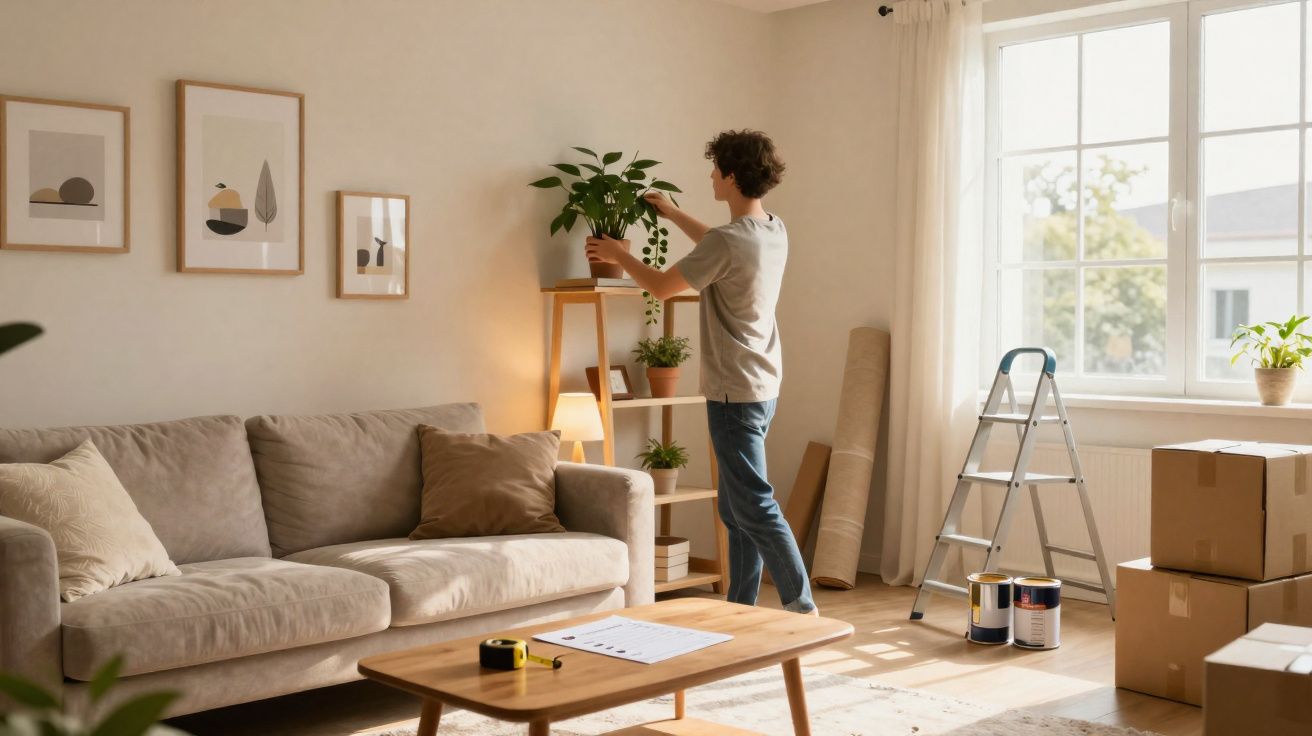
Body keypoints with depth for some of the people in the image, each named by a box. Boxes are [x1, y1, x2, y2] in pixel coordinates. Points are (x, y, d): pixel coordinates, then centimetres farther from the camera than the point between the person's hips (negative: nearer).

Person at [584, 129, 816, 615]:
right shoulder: (774, 231, 6)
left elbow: (662, 287, -9)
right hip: (762, 387, 9)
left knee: (754, 506, -5)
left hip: (735, 392, -9)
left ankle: (801, 607, -2)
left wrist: (620, 255, 9)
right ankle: (741, 609, 21)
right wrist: (673, 214, 37)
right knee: (736, 508, 14)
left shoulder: (727, 243, -21)